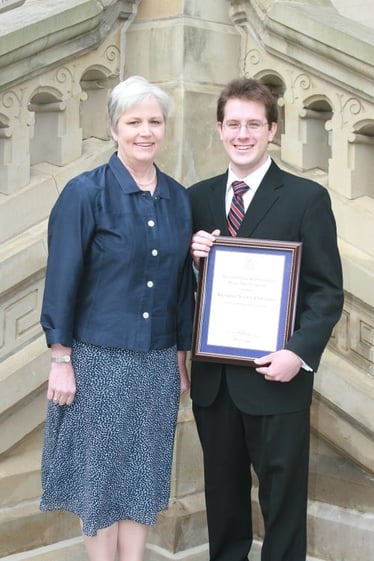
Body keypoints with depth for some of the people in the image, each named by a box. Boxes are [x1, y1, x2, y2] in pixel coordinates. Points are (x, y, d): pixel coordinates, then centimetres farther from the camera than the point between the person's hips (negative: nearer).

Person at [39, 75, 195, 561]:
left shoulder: (178, 198, 6)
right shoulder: (86, 193, -8)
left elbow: (183, 281, 10)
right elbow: (62, 280, -8)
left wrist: (182, 356, 11)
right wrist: (61, 359, -9)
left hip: (158, 361, 4)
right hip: (100, 358, -4)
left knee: (144, 473, 12)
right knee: (100, 472, 7)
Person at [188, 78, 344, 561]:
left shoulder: (307, 198, -4)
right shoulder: (198, 197, 9)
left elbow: (328, 291, -6)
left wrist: (299, 353, -19)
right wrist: (191, 256, -8)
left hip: (275, 376, -4)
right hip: (212, 376, 4)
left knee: (282, 499, 8)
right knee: (222, 494, 17)